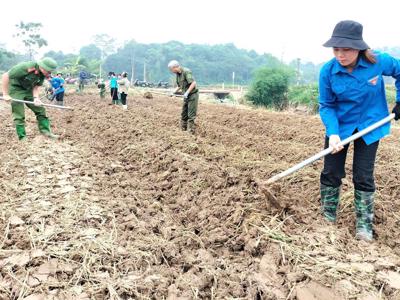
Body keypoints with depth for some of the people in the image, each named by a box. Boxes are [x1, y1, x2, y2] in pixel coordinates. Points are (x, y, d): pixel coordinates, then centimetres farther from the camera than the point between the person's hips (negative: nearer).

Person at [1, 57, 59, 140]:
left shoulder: (42, 74, -11)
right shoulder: (25, 68, -31)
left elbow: (36, 86, -1)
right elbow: (5, 76, -24)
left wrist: (36, 98, -21)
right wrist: (5, 94, -21)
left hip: (28, 90, 6)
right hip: (16, 89, -6)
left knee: (40, 109, 2)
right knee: (19, 115, -7)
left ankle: (45, 131, 10)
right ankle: (22, 138, 0)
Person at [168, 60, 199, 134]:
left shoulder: (186, 72, -18)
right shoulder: (178, 74, 9)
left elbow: (193, 83, -26)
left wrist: (187, 92, -28)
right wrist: (174, 92, 12)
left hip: (192, 95, -9)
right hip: (186, 96, 9)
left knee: (191, 115, -7)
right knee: (184, 114, 13)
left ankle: (191, 132, -3)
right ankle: (183, 130, 21)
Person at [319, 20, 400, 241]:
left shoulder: (379, 62, -20)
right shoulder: (328, 71, -19)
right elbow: (326, 106, -12)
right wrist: (333, 133, -26)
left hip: (369, 125, -1)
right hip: (340, 125, 1)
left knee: (363, 177, 1)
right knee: (331, 173, 4)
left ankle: (364, 224, 17)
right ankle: (327, 218, 22)